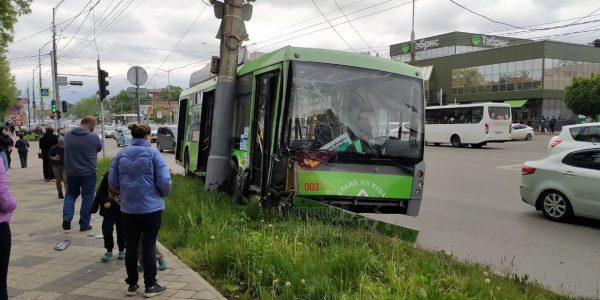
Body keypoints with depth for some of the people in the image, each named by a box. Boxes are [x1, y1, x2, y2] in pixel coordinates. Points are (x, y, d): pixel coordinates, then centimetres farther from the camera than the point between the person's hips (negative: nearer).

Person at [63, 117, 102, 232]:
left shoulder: (68, 135, -1)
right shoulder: (93, 137, -14)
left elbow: (66, 150, 12)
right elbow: (99, 148, 2)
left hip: (71, 171, 4)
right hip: (88, 172, -4)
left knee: (71, 194, 21)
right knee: (87, 197, 7)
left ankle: (67, 217, 3)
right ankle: (84, 224, 11)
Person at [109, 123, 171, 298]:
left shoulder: (121, 154, 4)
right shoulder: (153, 153, -9)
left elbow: (112, 182, 6)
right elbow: (164, 182, -14)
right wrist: (164, 193, 7)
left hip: (128, 208, 4)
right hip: (151, 207, -4)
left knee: (131, 246, 12)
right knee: (149, 246, 5)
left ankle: (132, 285, 22)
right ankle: (150, 286, 13)